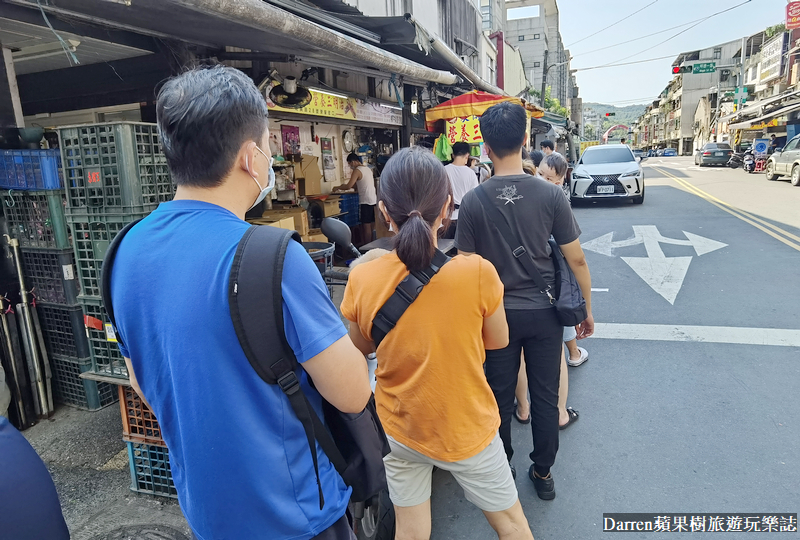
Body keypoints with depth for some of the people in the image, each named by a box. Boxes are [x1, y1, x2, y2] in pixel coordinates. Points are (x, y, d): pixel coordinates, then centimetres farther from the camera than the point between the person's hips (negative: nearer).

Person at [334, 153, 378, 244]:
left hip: (365, 201, -8)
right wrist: (346, 186, 23)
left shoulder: (357, 170, -10)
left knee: (366, 226, -5)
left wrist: (338, 187, 2)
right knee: (372, 225, 10)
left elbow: (348, 186, -16)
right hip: (373, 200, 8)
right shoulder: (368, 169, 15)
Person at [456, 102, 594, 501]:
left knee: (500, 395, 17)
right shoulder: (550, 195, -10)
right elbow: (576, 260, -6)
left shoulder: (473, 201, -11)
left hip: (497, 313, 0)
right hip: (544, 312, 0)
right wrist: (587, 310, 8)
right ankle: (543, 473, 32)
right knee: (545, 396, 16)